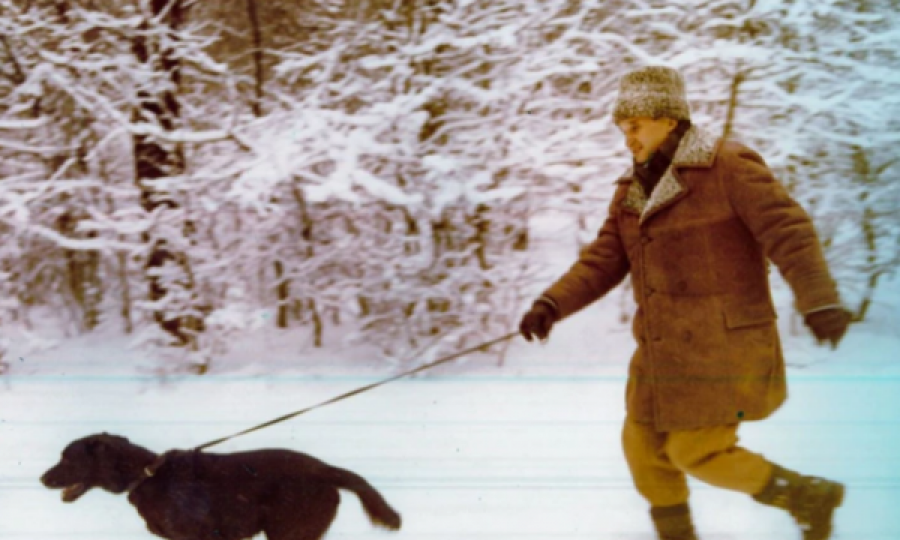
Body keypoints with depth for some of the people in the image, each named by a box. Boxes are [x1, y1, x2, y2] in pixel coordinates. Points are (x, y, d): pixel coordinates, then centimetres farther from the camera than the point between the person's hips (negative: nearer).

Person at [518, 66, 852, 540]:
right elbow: (602, 262, 8)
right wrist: (550, 305, -8)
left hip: (722, 344, -8)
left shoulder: (728, 167, -12)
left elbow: (788, 231, -20)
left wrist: (820, 300, -34)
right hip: (663, 349, 8)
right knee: (644, 446, 11)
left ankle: (810, 497, 11)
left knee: (698, 452, -7)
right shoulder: (632, 192, 11)